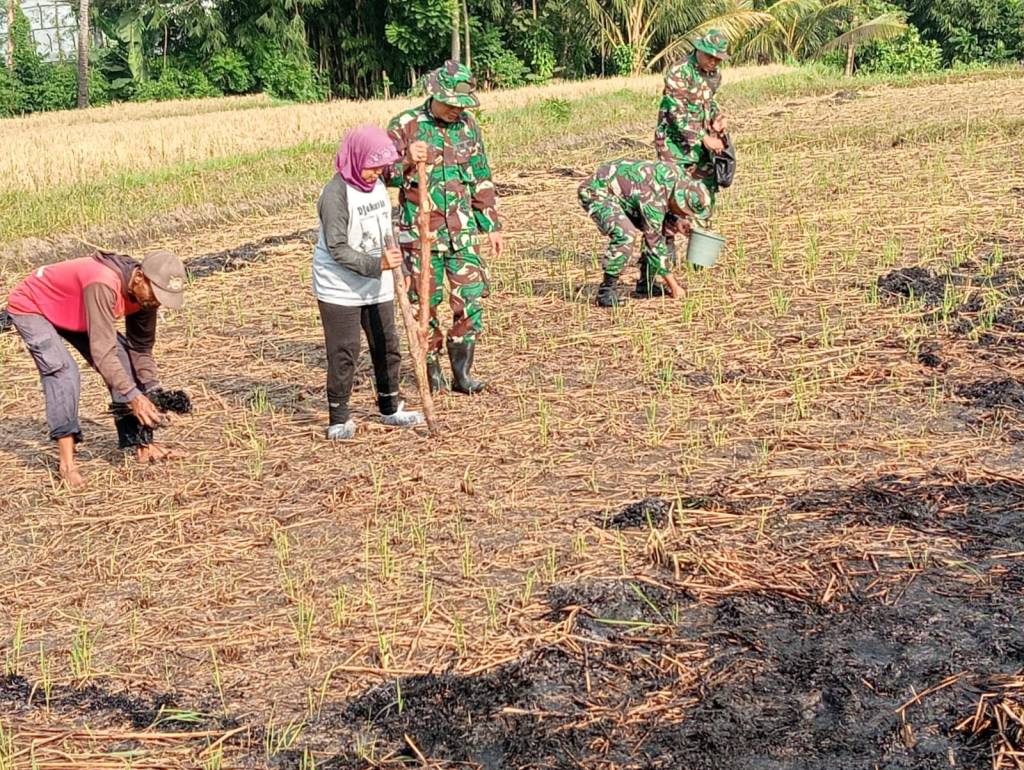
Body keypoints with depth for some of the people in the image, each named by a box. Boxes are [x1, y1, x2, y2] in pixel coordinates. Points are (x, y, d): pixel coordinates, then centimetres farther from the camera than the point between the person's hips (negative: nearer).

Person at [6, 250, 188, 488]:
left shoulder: (144, 291, -17)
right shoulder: (104, 285, -42)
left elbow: (141, 349, -6)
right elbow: (103, 352, -42)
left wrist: (155, 393, -16)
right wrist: (133, 396, -44)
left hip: (75, 311, 8)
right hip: (30, 308, -8)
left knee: (123, 363, -3)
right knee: (63, 372, -26)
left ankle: (142, 445, 2)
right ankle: (67, 462, -22)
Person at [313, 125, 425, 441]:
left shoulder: (378, 185, 6)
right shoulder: (336, 193, -19)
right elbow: (337, 248, -23)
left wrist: (392, 255, 10)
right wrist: (377, 264, -30)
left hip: (377, 286, 7)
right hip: (340, 288, -7)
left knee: (387, 346, 13)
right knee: (344, 353, -2)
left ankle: (390, 408, 28)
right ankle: (339, 418, 11)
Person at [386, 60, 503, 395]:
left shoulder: (468, 125, 7)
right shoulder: (406, 125, -5)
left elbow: (482, 179, 13)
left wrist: (493, 226, 12)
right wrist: (407, 161, -25)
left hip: (463, 230, 3)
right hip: (420, 232, -3)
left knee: (470, 299, -3)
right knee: (426, 301, 4)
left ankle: (462, 372, 6)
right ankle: (431, 366, 19)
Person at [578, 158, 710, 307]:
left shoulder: (679, 178, -10)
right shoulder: (653, 199, -34)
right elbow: (655, 243, -26)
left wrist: (677, 221, -16)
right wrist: (673, 285, -20)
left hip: (622, 192, 9)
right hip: (595, 191, -9)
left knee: (665, 228, 5)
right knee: (625, 235, -33)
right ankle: (607, 290, -20)